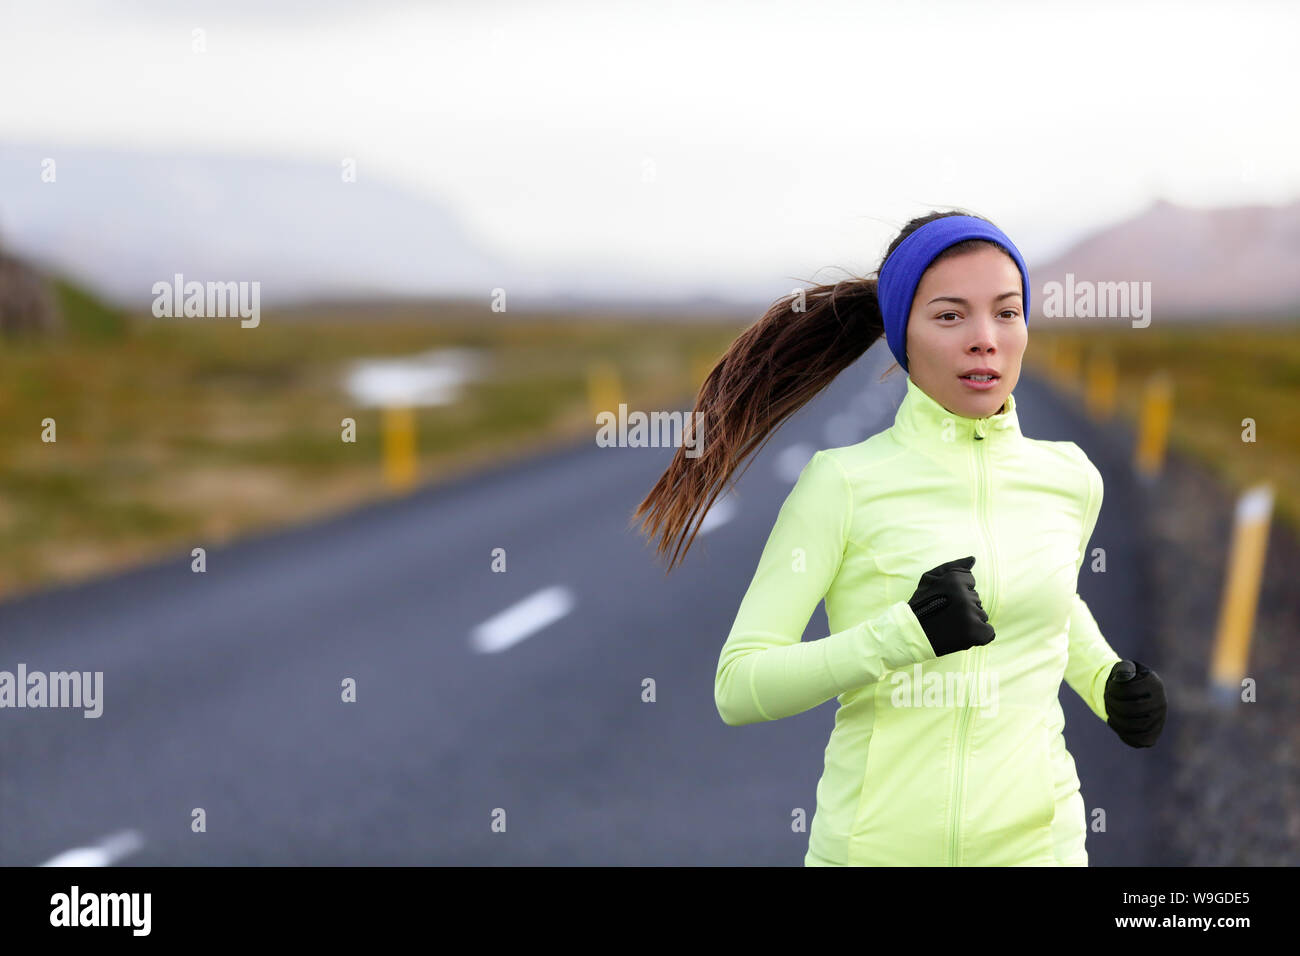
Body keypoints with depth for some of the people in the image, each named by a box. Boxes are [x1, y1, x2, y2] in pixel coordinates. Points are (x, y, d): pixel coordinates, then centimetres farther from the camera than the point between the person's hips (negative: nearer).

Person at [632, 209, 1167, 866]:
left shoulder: (1071, 479, 3)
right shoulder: (845, 482, -10)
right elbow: (737, 687, -13)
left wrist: (1105, 680, 8)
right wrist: (903, 633, -23)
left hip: (1037, 838, 3)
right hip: (874, 845, -3)